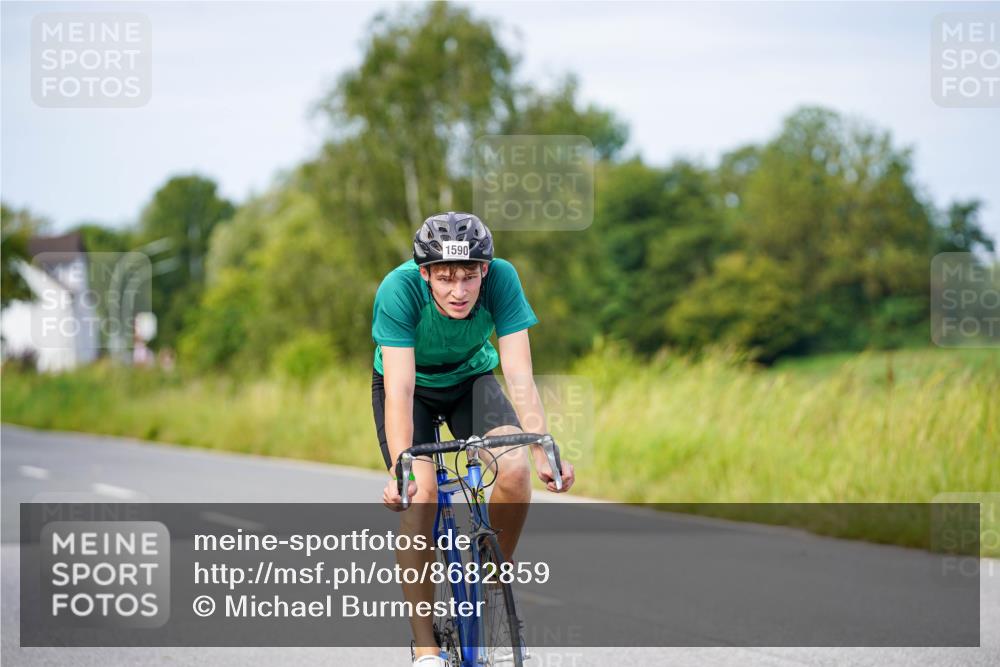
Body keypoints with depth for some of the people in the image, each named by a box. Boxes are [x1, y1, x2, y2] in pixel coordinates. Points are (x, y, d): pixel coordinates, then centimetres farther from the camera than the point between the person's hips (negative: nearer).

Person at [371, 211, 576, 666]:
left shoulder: (501, 278, -29)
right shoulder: (400, 288, -34)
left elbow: (519, 375, -31)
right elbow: (399, 388, -39)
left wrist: (542, 450, -44)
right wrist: (401, 468, -51)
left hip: (471, 378, 2)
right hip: (412, 385, -1)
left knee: (514, 468, -26)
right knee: (419, 493, -23)